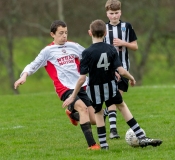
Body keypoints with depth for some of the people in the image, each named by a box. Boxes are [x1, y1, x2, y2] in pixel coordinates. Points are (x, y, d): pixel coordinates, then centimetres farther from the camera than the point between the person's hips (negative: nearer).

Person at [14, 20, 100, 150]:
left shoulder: (73, 46, 12)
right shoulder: (48, 51, 2)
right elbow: (33, 65, 1)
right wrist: (24, 76, -18)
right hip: (65, 88, -5)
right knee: (83, 108, -30)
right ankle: (92, 144, -30)